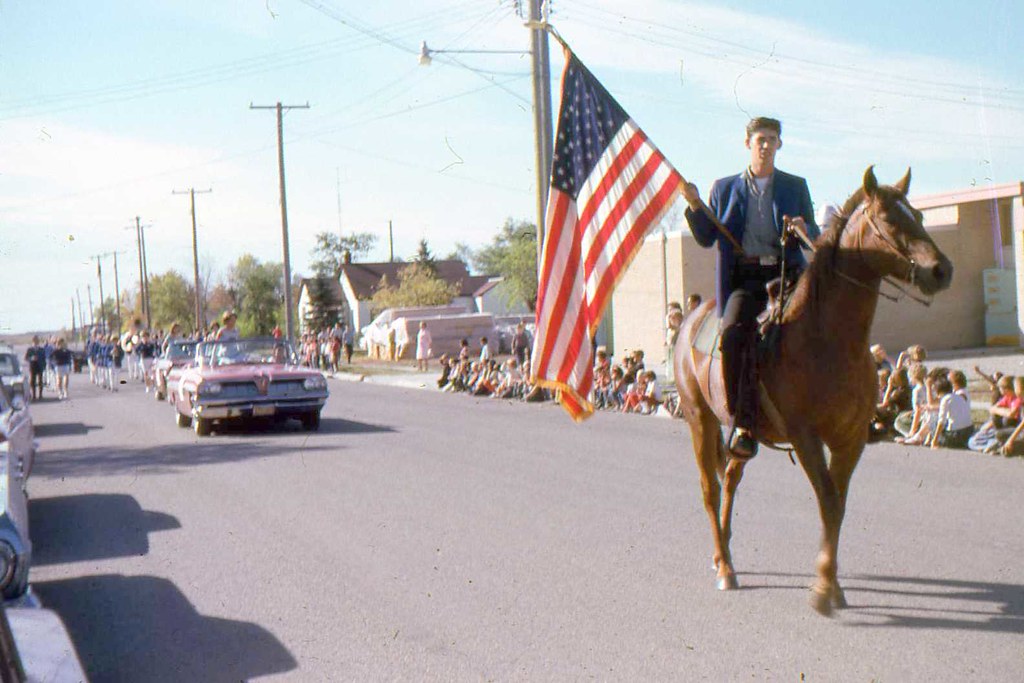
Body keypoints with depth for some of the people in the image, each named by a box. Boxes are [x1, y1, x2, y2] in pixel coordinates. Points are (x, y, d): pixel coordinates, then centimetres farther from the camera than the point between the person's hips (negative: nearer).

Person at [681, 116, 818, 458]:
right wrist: (695, 206, -3)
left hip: (786, 272, 1)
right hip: (743, 277, 0)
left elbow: (814, 237, 15)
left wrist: (803, 229, -9)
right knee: (735, 331, -27)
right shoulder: (724, 188, 17)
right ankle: (743, 423, -21)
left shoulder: (795, 187, 18)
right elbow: (707, 238, 13)